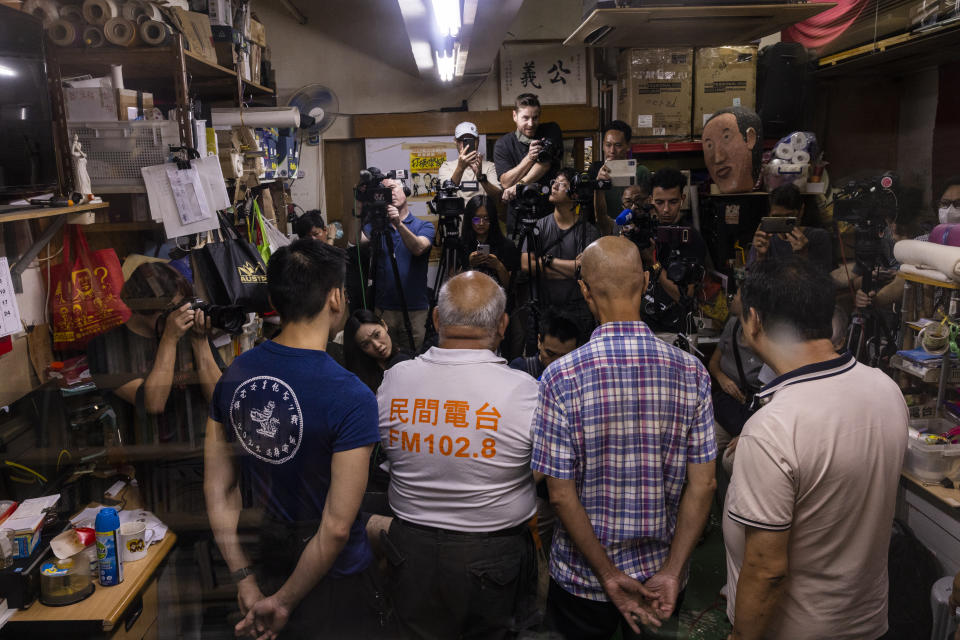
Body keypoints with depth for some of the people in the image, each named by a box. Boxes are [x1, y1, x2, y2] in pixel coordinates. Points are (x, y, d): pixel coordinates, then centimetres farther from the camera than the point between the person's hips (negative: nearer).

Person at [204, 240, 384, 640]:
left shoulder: (234, 374, -8)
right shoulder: (351, 397, -27)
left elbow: (217, 491, -2)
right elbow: (337, 527, -24)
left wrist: (245, 582, 1)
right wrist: (284, 602, -11)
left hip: (264, 565, 6)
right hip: (333, 578, -5)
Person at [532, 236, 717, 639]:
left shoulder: (561, 378, -19)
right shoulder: (691, 373, -11)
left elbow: (561, 494, -18)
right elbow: (703, 484, -11)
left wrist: (609, 574, -11)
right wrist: (672, 572, -8)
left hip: (582, 578, -2)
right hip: (662, 570, 3)